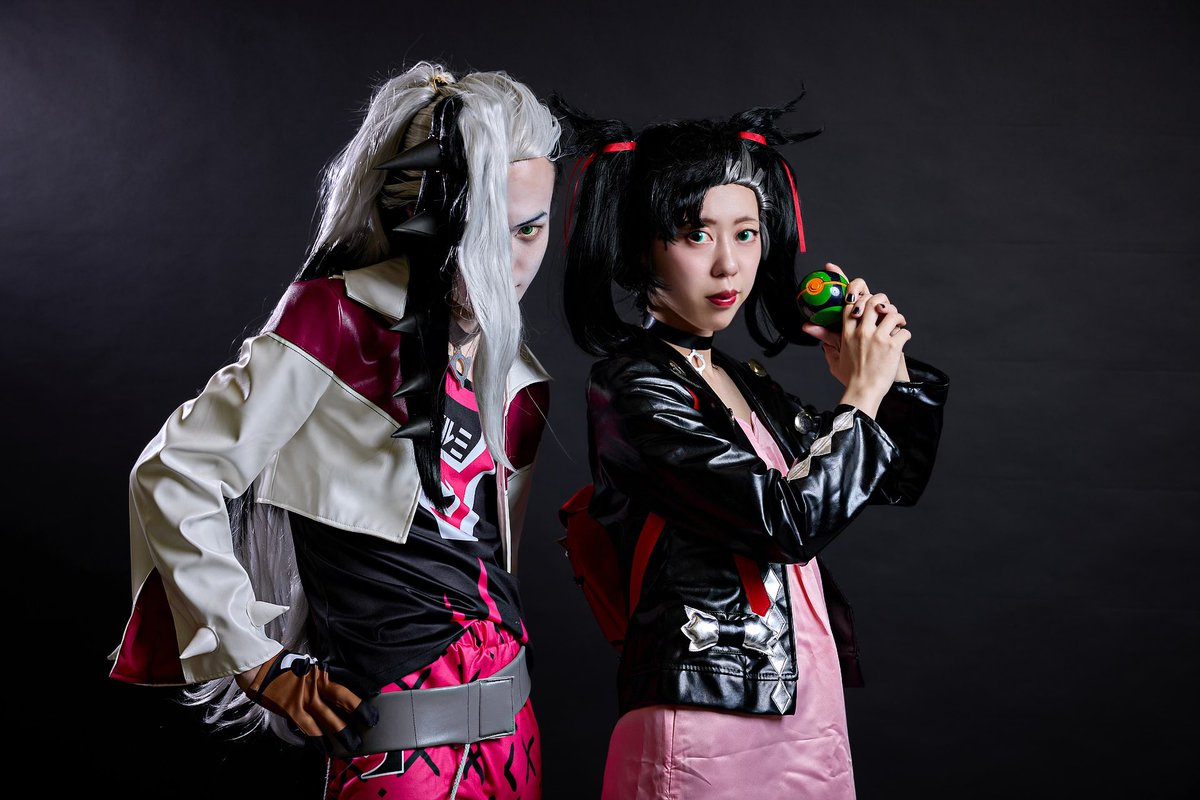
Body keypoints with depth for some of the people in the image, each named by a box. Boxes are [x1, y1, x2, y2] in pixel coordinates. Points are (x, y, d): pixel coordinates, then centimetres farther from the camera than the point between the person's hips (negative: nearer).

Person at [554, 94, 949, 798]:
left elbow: (897, 480, 21)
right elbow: (789, 521, -21)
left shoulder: (746, 383, 10)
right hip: (706, 739, -8)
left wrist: (892, 370, 6)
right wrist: (862, 393, -9)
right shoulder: (635, 388, -13)